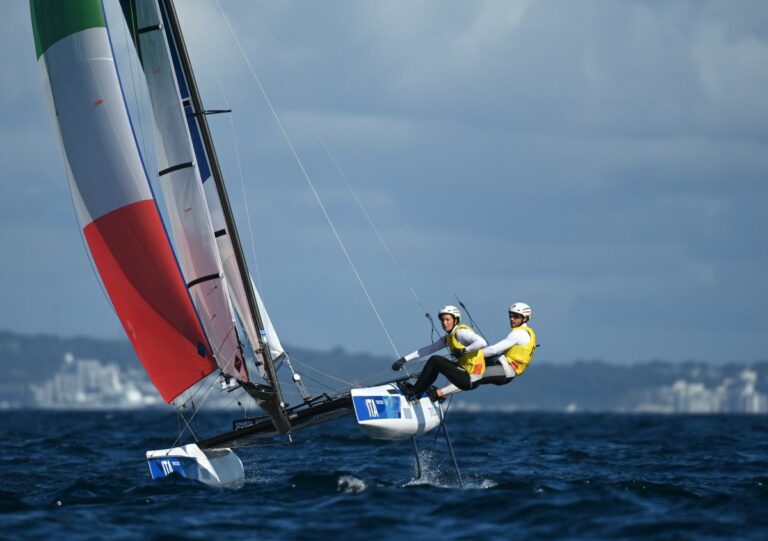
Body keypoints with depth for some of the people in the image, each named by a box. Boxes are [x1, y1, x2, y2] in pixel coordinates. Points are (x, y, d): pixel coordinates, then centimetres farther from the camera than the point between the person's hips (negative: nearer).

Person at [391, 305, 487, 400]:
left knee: (435, 360, -8)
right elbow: (428, 349, 15)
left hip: (469, 380, -9)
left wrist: (463, 350, -23)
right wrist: (404, 359, 11)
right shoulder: (447, 338, 14)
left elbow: (482, 342, -28)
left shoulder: (460, 332, -13)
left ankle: (415, 390, 4)